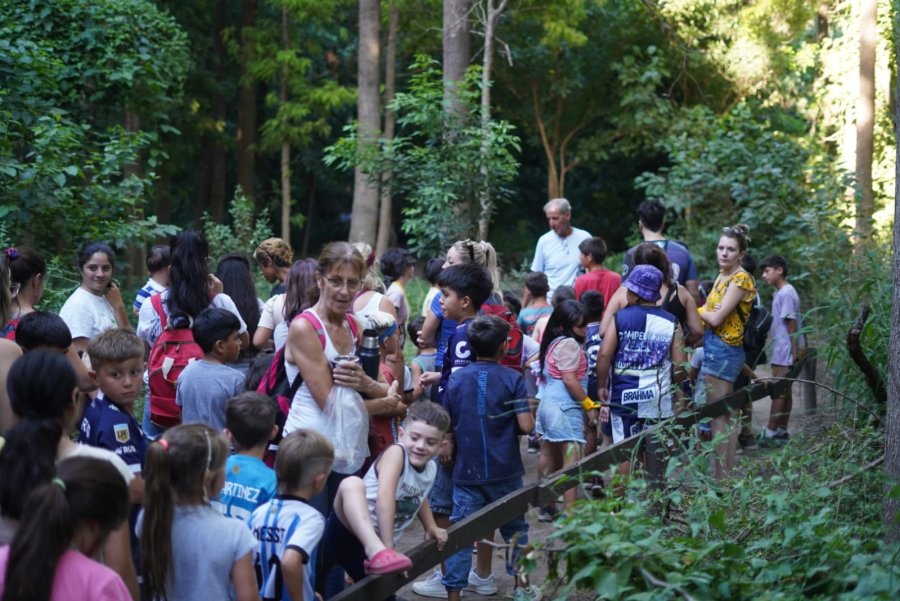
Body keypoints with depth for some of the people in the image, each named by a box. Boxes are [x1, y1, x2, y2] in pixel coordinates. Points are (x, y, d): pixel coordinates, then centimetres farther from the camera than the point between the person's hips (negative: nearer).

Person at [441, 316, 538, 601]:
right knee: (515, 528, 16)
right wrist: (511, 425, 7)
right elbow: (526, 426, -13)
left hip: (467, 470, 1)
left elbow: (446, 426, 2)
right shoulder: (512, 380, -7)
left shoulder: (456, 379, 0)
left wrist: (450, 448, 17)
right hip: (505, 471, -1)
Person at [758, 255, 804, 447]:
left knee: (778, 392, -7)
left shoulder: (786, 294, -15)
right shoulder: (781, 292, 15)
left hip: (784, 353, -10)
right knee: (784, 392, 11)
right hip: (782, 352, 10)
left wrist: (795, 353, -19)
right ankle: (781, 431, 16)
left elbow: (791, 325, -18)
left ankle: (770, 433, -6)